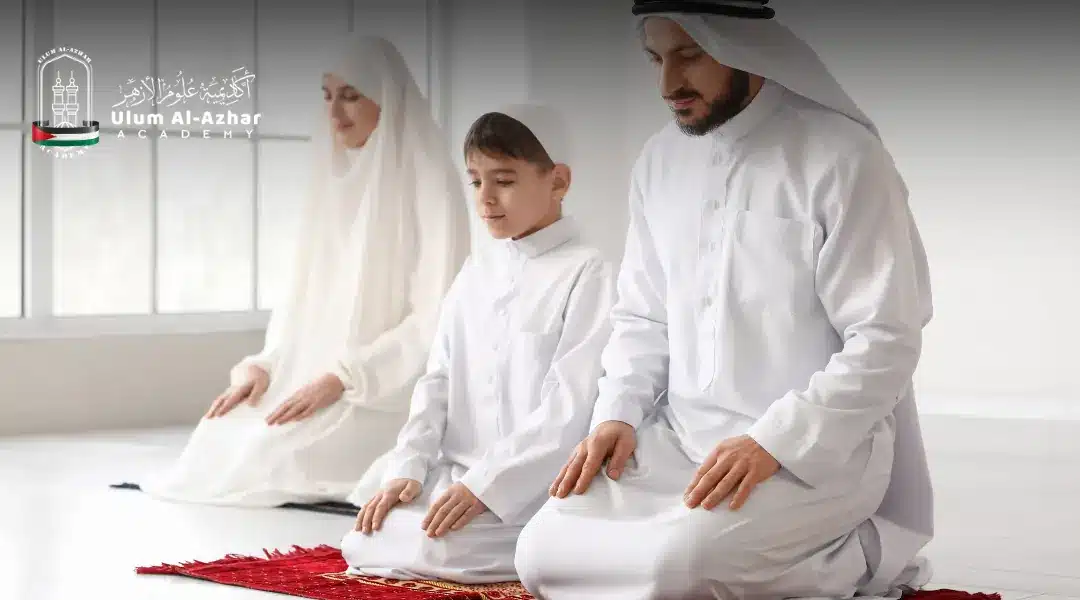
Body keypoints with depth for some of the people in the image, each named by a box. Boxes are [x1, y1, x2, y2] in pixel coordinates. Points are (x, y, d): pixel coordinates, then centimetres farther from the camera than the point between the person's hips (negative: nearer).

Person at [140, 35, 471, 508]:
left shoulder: (427, 182, -9)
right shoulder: (335, 178, 14)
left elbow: (435, 318, -14)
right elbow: (304, 295, 15)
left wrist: (342, 378, -20)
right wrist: (263, 365, -2)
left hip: (384, 396, -6)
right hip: (315, 383, 6)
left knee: (269, 458, -24)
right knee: (220, 444, -15)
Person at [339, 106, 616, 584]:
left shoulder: (585, 273, -8)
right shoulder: (476, 270, 13)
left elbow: (570, 407, -16)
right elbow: (439, 381, 12)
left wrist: (486, 486, -21)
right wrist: (407, 470, -3)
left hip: (531, 486, -6)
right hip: (454, 475, 7)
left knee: (430, 552, -25)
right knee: (363, 545, -9)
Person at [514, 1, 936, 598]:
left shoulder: (843, 157, -12)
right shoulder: (658, 162, 8)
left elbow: (885, 341, -14)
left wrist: (772, 444, -21)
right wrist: (616, 415, -2)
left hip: (815, 448, -7)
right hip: (679, 438, 7)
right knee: (544, 551, -11)